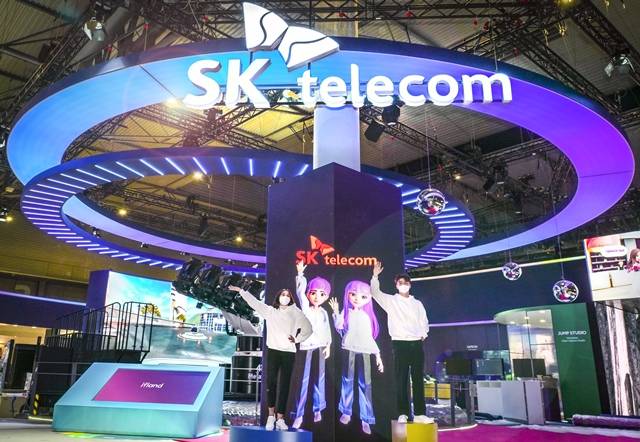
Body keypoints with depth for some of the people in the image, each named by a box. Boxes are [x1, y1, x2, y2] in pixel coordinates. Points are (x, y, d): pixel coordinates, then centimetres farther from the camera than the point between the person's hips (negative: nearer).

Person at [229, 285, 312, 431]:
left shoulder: (295, 313, 7)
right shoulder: (270, 310, 9)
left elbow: (308, 328, 12)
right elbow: (254, 302, 9)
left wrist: (296, 339, 1)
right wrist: (241, 291, 7)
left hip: (289, 352, 0)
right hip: (273, 350, 0)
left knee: (284, 386, 1)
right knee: (270, 383, -2)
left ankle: (280, 419, 4)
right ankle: (271, 415, 14)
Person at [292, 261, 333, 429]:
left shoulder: (324, 312, 10)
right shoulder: (305, 307, 0)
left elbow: (327, 330, 14)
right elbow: (300, 291, -11)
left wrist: (328, 345, 7)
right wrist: (300, 274, -17)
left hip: (320, 346, 4)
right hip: (307, 345, -3)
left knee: (319, 378, 8)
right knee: (304, 379, -3)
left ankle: (318, 409, 20)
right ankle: (299, 414, 1)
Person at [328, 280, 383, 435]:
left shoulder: (367, 316, 10)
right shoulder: (346, 312, 5)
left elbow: (370, 338, 12)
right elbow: (339, 327, -9)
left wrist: (378, 355, 9)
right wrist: (336, 312, -19)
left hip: (364, 352, 1)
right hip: (349, 350, -1)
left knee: (365, 384, -1)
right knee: (347, 381, 7)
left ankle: (366, 419, 7)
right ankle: (346, 412, 22)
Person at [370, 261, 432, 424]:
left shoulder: (417, 303, 15)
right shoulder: (391, 301, 5)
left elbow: (424, 321, 19)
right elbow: (375, 292, -7)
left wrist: (424, 334, 0)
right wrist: (375, 276, -19)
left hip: (417, 344, 3)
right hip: (400, 344, -3)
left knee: (418, 380, 3)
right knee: (401, 380, -2)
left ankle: (419, 413, 7)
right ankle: (403, 413, 3)